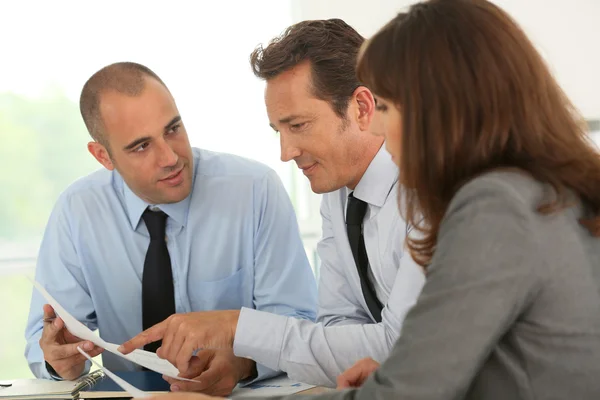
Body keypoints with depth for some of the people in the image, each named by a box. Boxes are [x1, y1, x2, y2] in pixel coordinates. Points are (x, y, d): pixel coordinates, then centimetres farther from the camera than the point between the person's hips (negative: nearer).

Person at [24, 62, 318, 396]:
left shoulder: (258, 190, -10)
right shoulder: (76, 212, -3)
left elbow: (298, 319, -10)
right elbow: (43, 337, 1)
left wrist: (241, 360, -29)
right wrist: (62, 359, -22)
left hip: (247, 393, -2)